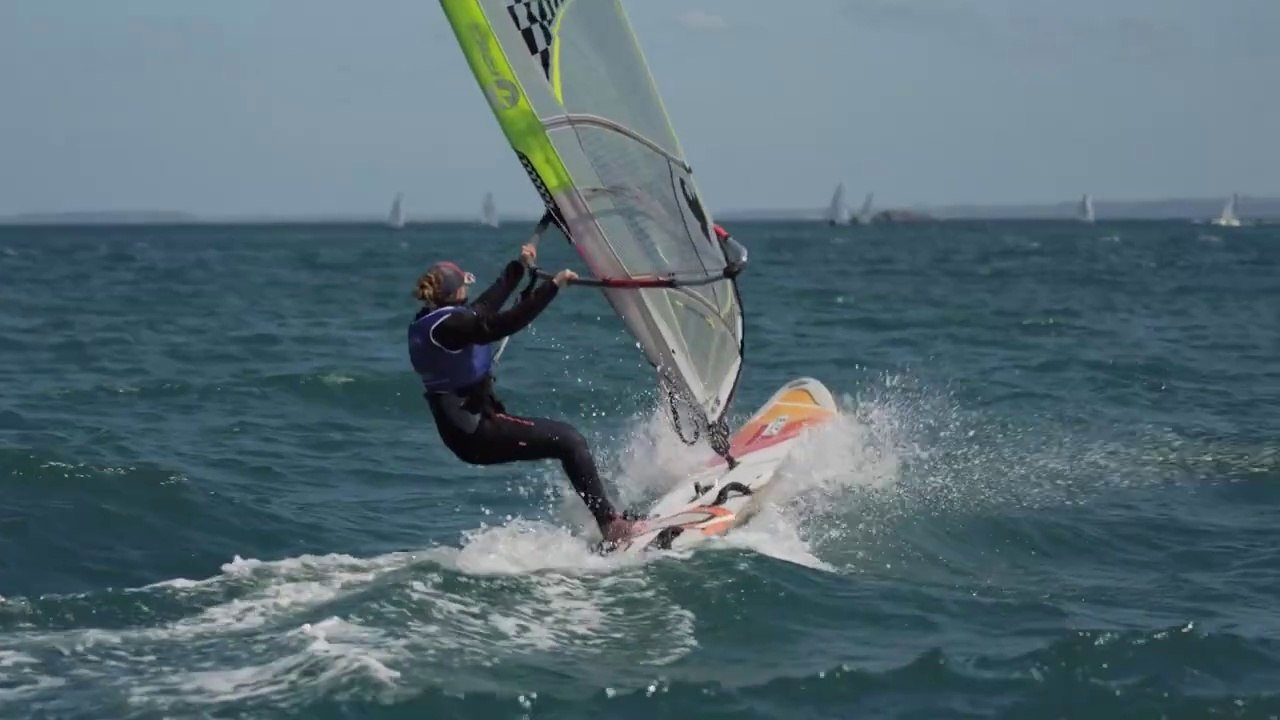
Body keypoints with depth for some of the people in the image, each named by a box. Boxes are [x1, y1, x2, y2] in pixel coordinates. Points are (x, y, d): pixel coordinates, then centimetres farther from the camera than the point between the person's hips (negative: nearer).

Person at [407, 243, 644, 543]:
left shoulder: (428, 322, 11)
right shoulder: (448, 324, -19)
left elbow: (483, 309, 23)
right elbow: (505, 323, -28)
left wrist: (519, 267, 30)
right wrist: (553, 285, -23)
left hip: (462, 430, 11)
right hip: (478, 433, -11)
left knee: (565, 435, 19)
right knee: (569, 441, -8)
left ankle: (603, 511, 23)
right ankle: (610, 524, -7)